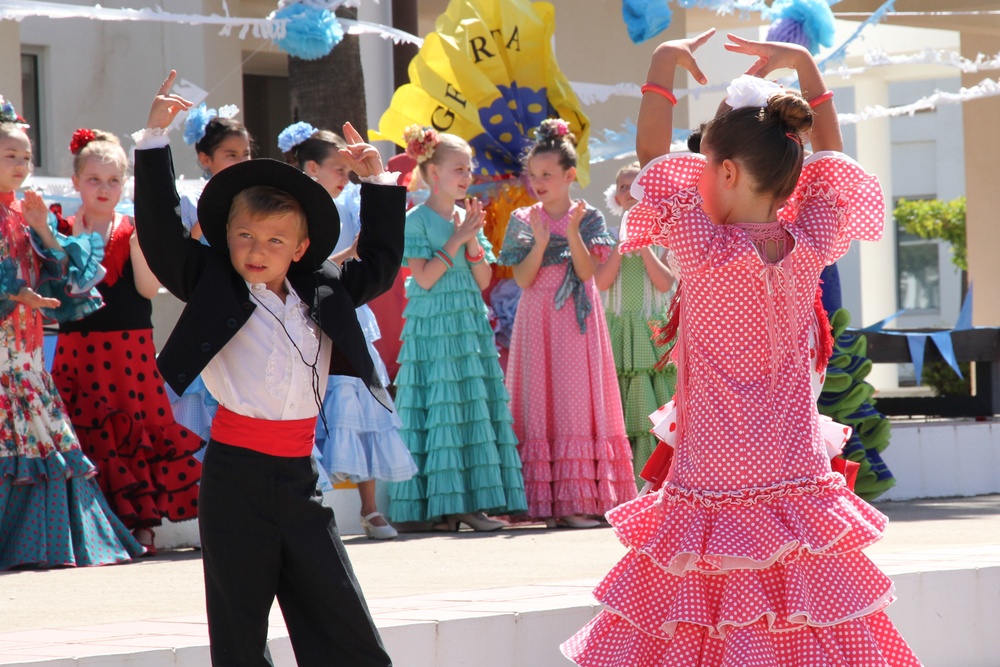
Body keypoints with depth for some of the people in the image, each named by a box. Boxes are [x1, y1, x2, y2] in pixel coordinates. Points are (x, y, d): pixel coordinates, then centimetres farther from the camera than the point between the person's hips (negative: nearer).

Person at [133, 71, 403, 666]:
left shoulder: (322, 294, 10)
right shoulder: (212, 287, 1)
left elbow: (381, 263, 25)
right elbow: (160, 228, -7)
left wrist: (378, 183, 20)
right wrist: (155, 139, -10)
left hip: (300, 472, 3)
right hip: (235, 472, -3)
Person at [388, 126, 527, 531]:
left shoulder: (467, 219, 13)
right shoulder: (416, 221, -4)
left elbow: (483, 280, 9)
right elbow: (424, 278, -13)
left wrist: (473, 241, -4)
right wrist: (456, 241, -11)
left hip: (471, 326, 6)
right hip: (433, 329, -6)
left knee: (476, 411, 1)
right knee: (443, 412, -8)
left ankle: (469, 502, 1)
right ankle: (447, 505, -7)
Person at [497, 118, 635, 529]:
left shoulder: (588, 218, 3)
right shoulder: (522, 221, 6)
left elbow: (587, 271, -8)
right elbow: (522, 279, -2)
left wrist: (573, 233, -19)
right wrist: (540, 242, -15)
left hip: (576, 323, -2)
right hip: (537, 321, 2)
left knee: (577, 400, -6)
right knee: (540, 403, -2)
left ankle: (577, 500, -8)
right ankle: (547, 500, -4)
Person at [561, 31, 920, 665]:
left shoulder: (706, 250, -15)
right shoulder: (811, 245, -4)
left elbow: (653, 157, -2)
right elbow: (831, 158, 15)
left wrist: (665, 62, 6)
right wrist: (802, 63, 19)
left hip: (715, 487, -4)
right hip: (800, 470, 5)